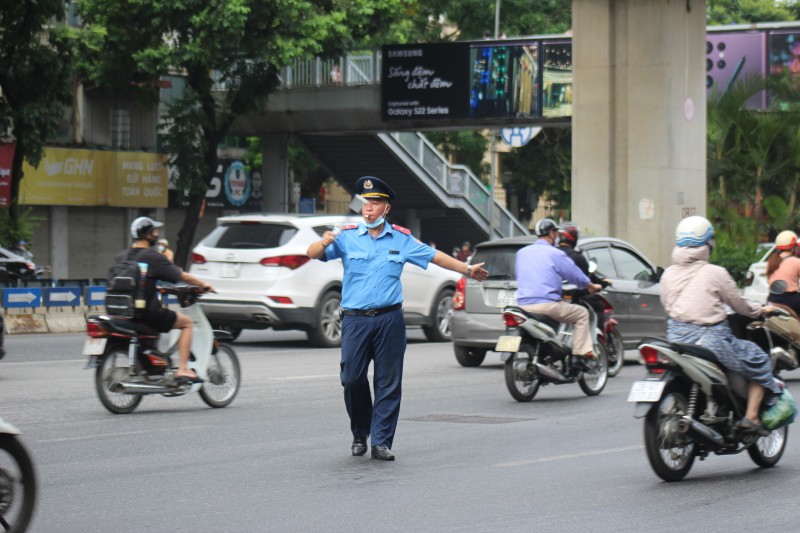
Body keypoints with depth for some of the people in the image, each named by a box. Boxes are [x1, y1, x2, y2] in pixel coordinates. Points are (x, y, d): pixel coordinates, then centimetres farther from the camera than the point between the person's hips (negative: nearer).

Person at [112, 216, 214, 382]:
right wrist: (203, 284, 9)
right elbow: (182, 276, -6)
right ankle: (182, 370, 0)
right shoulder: (153, 257, -11)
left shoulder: (120, 257, 8)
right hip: (148, 312, -7)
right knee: (186, 322, 10)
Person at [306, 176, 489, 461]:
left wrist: (467, 270, 18)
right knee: (352, 378, -5)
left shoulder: (401, 239, 10)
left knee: (388, 383, -1)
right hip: (355, 319, -1)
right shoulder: (347, 237, 3)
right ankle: (359, 434, 17)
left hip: (389, 320, 1)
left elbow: (433, 255, 19)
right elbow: (313, 254, -6)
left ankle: (381, 442, 4)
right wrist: (324, 243, -29)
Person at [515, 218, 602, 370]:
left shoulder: (521, 253, 13)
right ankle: (579, 355, -2)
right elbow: (575, 275, 2)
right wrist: (592, 287, 19)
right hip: (547, 303, -6)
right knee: (582, 314, 10)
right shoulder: (555, 254, -3)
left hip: (523, 305, 6)